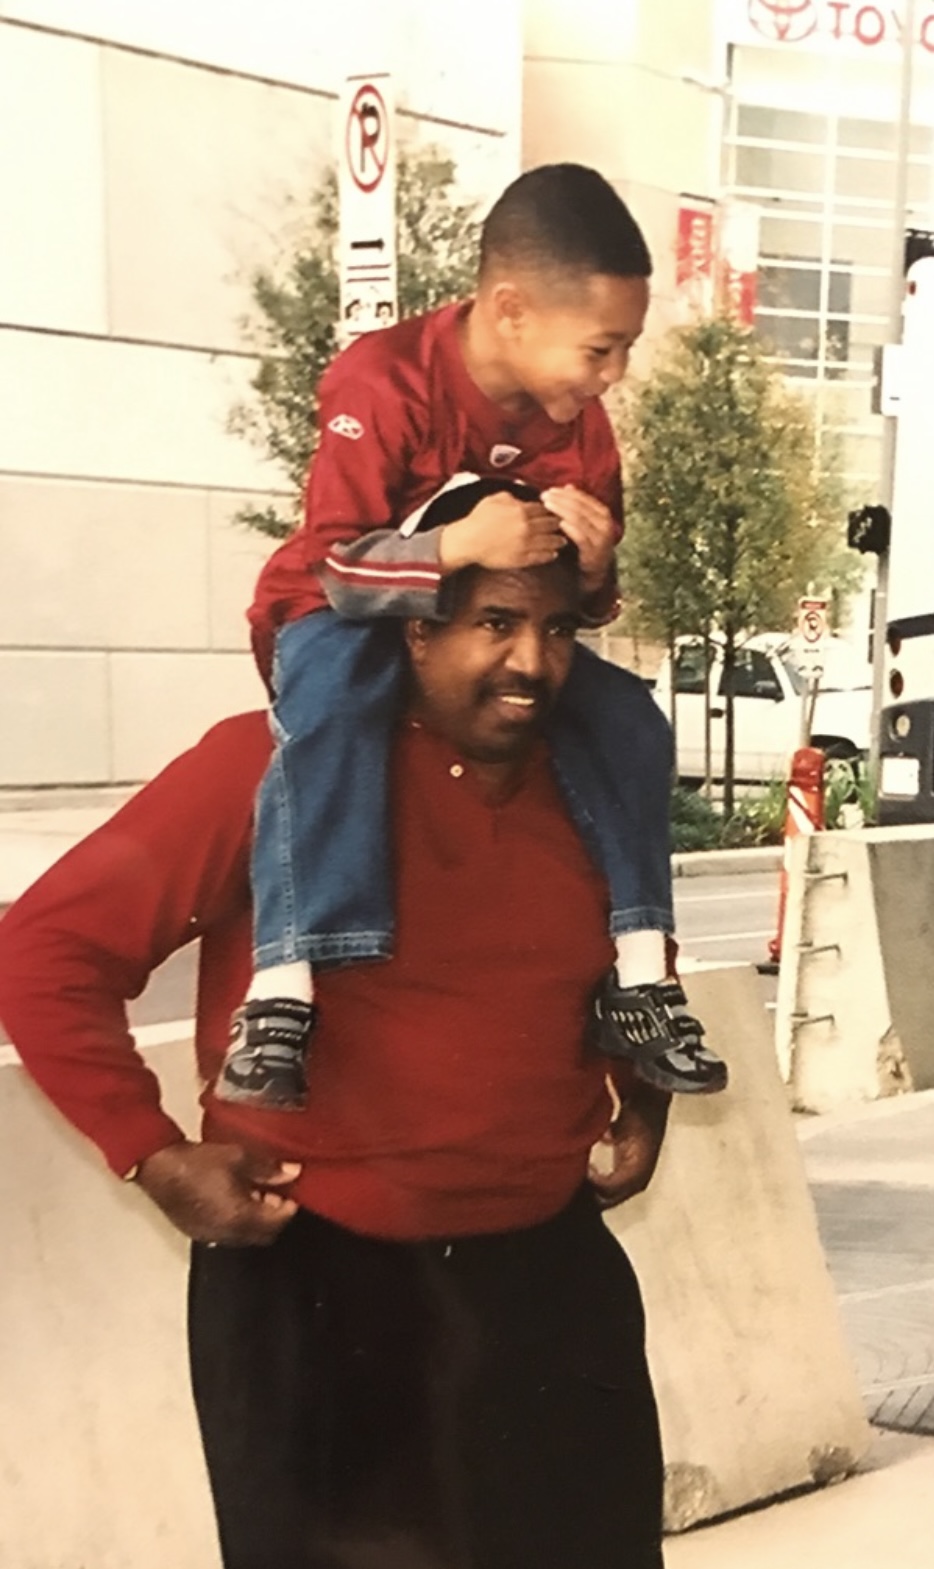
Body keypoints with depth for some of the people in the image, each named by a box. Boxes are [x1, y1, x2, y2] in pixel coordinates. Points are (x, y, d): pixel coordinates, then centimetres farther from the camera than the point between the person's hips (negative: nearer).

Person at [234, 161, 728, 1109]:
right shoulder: (382, 383, -24)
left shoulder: (580, 423, -6)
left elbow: (586, 603, 2)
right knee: (336, 698, -39)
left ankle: (635, 979, -12)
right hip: (344, 618, -5)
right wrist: (458, 545, -46)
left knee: (620, 710, -16)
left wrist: (592, 569, -24)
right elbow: (334, 568, -29)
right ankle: (279, 994, -41)